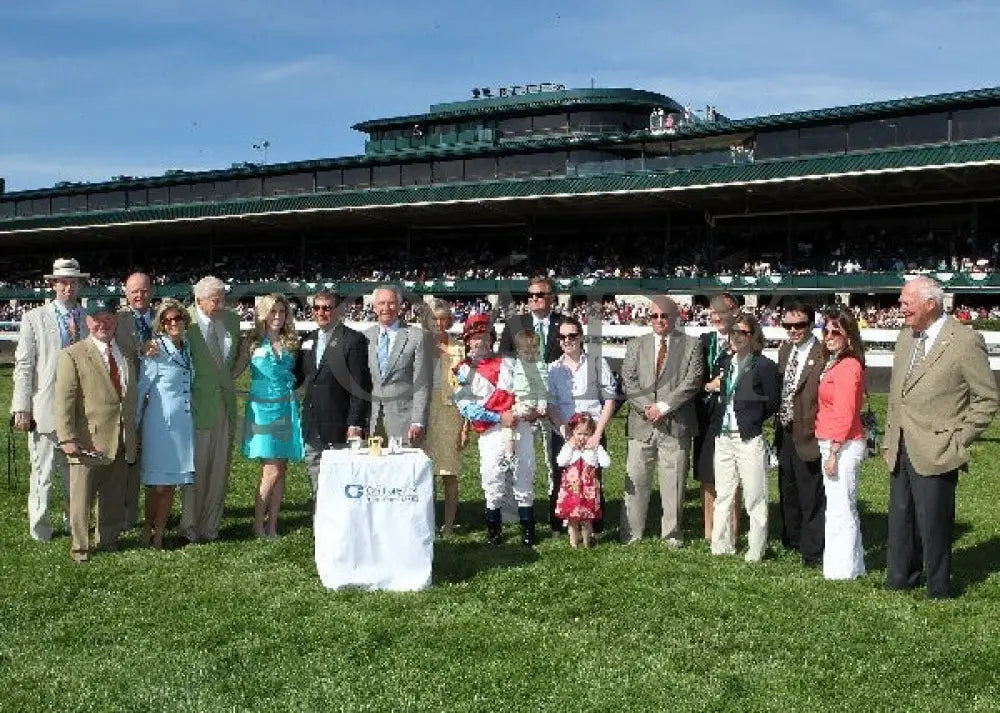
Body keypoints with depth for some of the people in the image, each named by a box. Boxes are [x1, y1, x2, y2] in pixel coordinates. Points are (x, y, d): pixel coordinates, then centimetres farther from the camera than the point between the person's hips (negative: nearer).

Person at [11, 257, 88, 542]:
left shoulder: (90, 319, 9)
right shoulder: (34, 318, 3)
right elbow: (23, 366, -1)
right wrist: (22, 408, -7)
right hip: (45, 409, -2)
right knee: (43, 472, 2)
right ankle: (40, 530, 14)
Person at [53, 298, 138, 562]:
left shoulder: (126, 354, 14)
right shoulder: (72, 355, -4)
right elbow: (63, 400, -10)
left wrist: (133, 437, 18)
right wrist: (67, 438, -17)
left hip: (121, 443, 5)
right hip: (88, 441, -5)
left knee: (114, 497, 14)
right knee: (82, 497, 4)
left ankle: (108, 540, 28)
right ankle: (79, 546, 17)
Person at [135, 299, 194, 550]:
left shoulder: (186, 347, 9)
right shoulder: (156, 350, -9)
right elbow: (141, 388, -6)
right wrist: (134, 424, -4)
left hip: (183, 423, 5)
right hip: (160, 423, -5)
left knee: (171, 483, 8)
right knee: (157, 483, 2)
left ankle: (159, 534, 17)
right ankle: (147, 529, 20)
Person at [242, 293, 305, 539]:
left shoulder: (291, 344, 10)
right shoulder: (253, 343, 0)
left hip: (286, 409, 4)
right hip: (262, 409, -4)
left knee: (280, 470, 4)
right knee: (272, 471, -9)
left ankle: (272, 526, 11)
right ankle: (258, 524, 5)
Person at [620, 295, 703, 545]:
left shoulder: (691, 345, 5)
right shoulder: (636, 344, 13)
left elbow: (692, 382, -4)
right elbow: (628, 380, 4)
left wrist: (664, 406, -12)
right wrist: (647, 407, -10)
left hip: (676, 425, -1)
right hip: (642, 424, 2)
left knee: (674, 484, 4)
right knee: (635, 482, 2)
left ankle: (672, 534, 17)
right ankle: (631, 535, 11)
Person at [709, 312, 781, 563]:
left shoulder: (764, 366, -5)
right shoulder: (725, 363, 13)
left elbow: (773, 402, -5)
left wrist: (752, 418, -5)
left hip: (749, 439, -6)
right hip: (723, 437, 6)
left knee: (754, 497, 0)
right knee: (723, 495, 12)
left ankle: (756, 550, 9)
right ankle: (722, 546, 22)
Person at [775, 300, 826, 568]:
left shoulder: (823, 355, -17)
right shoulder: (785, 349, 9)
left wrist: (817, 431, -18)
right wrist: (778, 424, 13)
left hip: (807, 434, -8)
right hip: (785, 433, 8)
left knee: (811, 495, 2)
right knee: (787, 490, 20)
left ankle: (812, 551, 13)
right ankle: (791, 539, 36)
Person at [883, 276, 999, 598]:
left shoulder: (966, 341, -12)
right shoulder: (905, 336, 10)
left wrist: (958, 441, -9)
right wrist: (889, 439, 14)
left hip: (935, 454, -7)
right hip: (901, 452, 7)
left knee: (933, 526, 3)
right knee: (900, 521, 15)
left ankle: (938, 592, 20)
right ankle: (898, 582, 29)